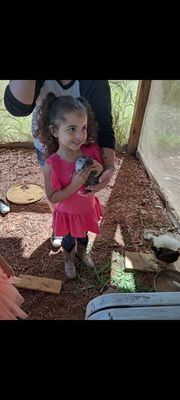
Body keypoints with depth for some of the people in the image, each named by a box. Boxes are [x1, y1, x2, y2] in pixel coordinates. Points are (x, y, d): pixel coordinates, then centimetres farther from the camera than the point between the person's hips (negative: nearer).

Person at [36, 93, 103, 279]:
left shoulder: (92, 151, -21)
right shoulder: (52, 165, -31)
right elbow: (52, 197, -21)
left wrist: (100, 171, -28)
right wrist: (74, 185, -35)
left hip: (88, 208, 4)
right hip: (69, 213, -3)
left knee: (83, 235, 31)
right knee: (69, 239, 25)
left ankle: (82, 252, 64)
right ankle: (69, 260, 58)